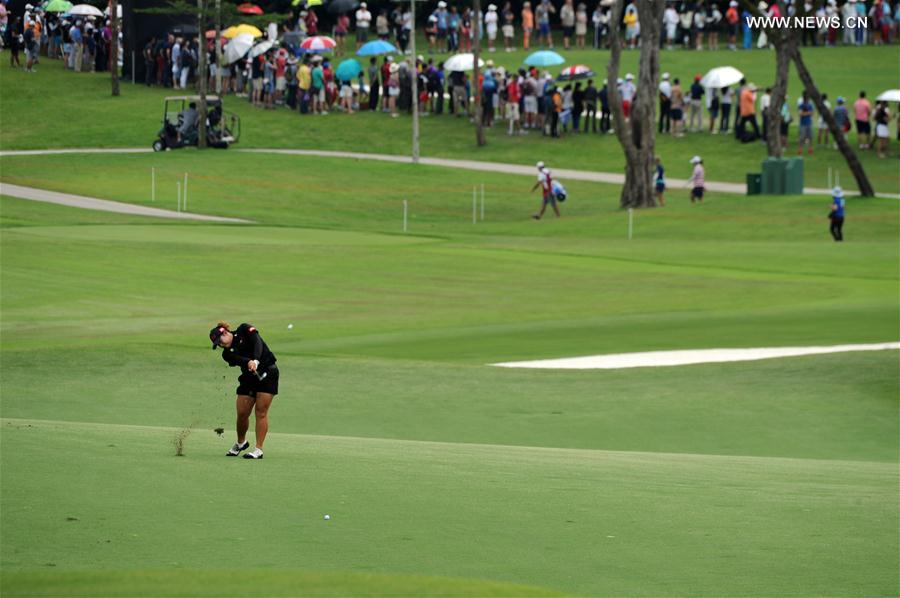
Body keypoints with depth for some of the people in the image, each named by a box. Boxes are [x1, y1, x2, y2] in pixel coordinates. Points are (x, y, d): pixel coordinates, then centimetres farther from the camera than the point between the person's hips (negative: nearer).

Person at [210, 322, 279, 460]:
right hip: (249, 378, 5)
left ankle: (259, 449, -8)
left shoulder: (245, 330, -5)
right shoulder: (227, 353, 3)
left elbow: (257, 343, -21)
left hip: (268, 373, -5)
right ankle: (241, 443, 27)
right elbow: (240, 360, -18)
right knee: (242, 413, 1)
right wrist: (249, 363, -40)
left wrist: (256, 361, -39)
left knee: (261, 411, -9)